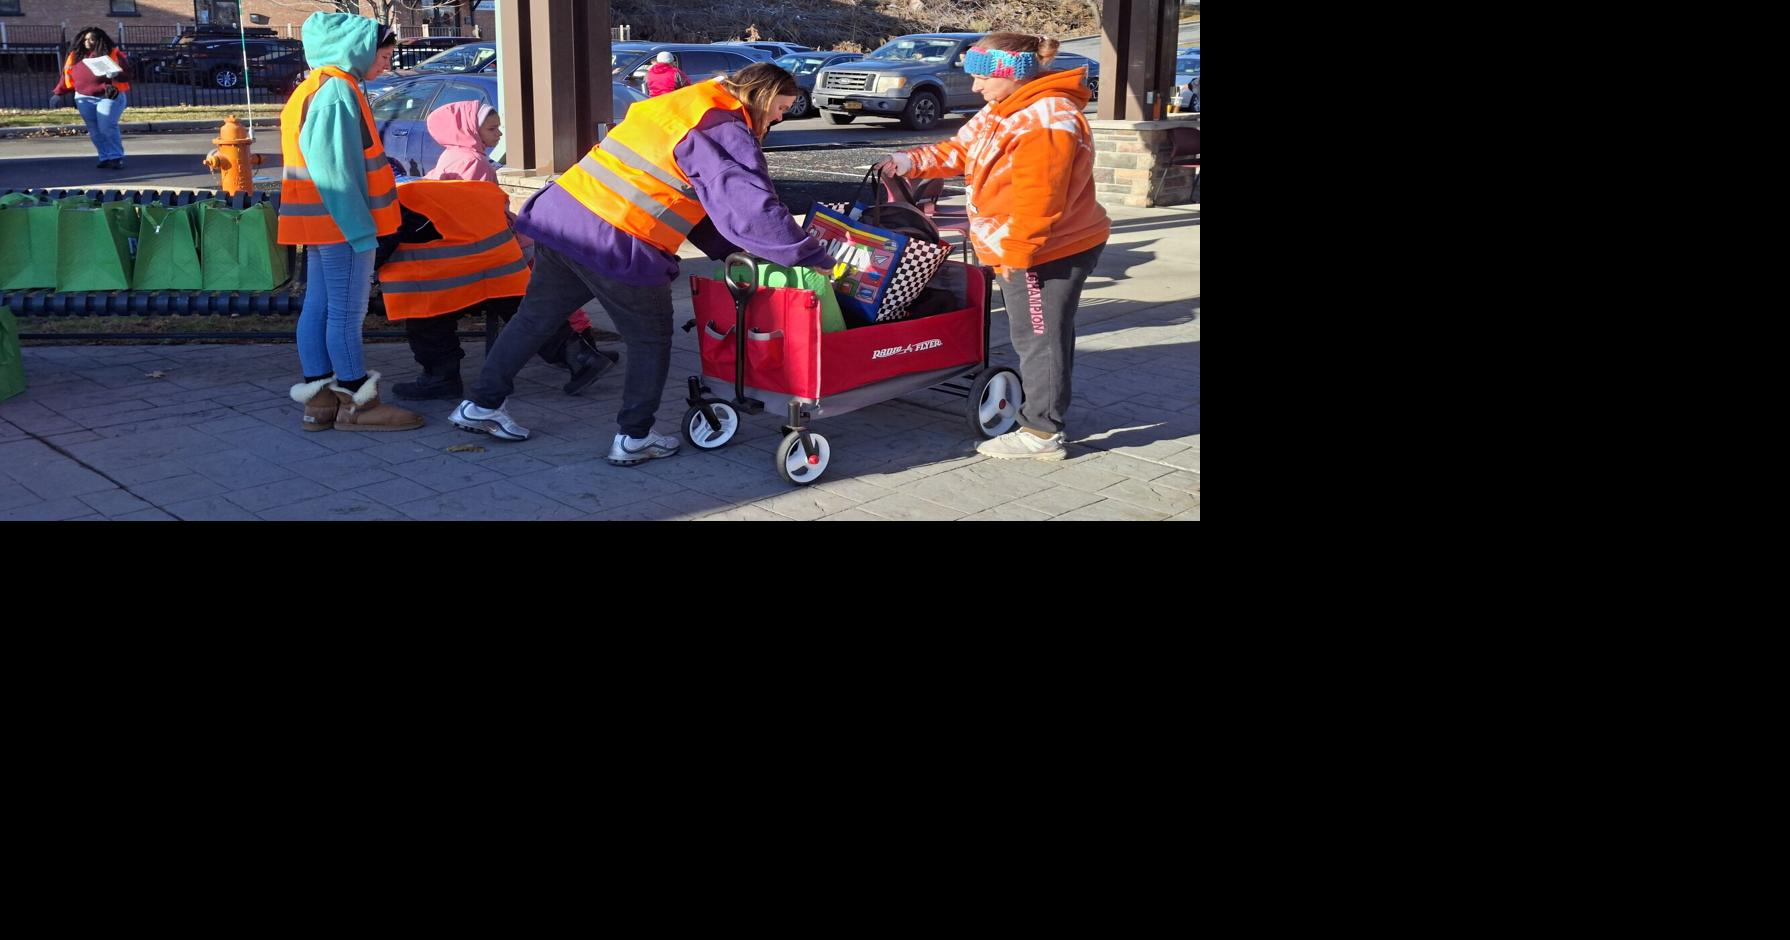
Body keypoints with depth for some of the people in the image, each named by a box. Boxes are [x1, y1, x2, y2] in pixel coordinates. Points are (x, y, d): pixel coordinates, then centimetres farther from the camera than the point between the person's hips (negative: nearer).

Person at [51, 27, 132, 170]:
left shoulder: (113, 53, 1)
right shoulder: (75, 56, 13)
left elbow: (126, 73, -6)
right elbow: (67, 77, 18)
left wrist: (116, 74, -27)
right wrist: (57, 94, 12)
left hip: (109, 97, -5)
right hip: (85, 99, 5)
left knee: (107, 127, -15)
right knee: (95, 131, 1)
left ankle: (117, 158, -6)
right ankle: (105, 158, 6)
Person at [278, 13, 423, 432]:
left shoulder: (318, 88, 16)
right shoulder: (336, 93, -17)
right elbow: (336, 172, -22)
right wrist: (361, 230, -21)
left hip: (323, 223, 10)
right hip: (341, 223, -10)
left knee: (318, 307, 11)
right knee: (346, 312, -4)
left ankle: (318, 399, 17)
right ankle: (356, 403, 2)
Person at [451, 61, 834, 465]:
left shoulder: (683, 102, 18)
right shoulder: (725, 132, -10)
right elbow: (755, 211, -18)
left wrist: (730, 251, 16)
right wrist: (816, 259, -10)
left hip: (560, 214, 8)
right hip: (616, 247, -8)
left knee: (536, 318, 21)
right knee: (651, 339, 12)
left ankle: (481, 405, 32)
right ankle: (633, 438, 18)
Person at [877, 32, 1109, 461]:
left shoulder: (1044, 123, -24)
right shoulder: (1004, 112, 11)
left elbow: (1037, 200, -27)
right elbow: (961, 151, 17)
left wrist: (1015, 251, -22)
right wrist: (910, 162, 5)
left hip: (1050, 253, -11)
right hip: (1031, 249, 11)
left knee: (1039, 337, -4)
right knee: (1047, 334, 19)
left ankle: (1042, 433, 4)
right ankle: (1047, 412, 31)